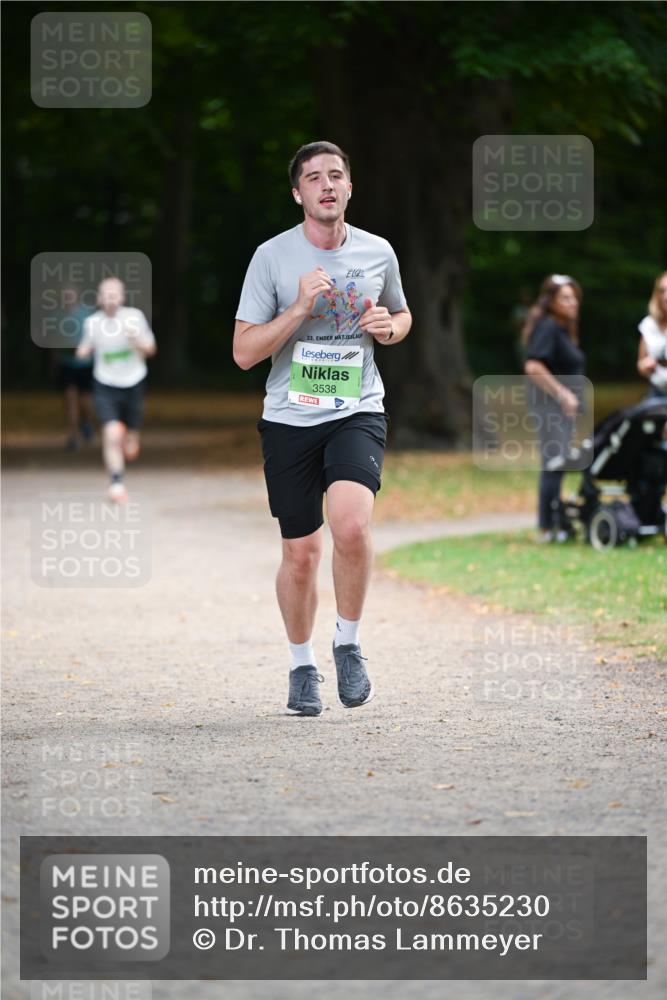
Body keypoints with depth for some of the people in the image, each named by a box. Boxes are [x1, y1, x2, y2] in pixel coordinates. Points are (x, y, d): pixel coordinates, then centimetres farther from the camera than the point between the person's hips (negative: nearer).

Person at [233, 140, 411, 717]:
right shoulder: (272, 257, -3)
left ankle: (348, 646, -2)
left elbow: (402, 315, 24)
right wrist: (300, 308, -17)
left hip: (358, 414, 0)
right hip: (290, 420, 0)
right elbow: (244, 352, -5)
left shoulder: (378, 253, 4)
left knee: (352, 526, -24)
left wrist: (389, 327, 0)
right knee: (302, 552, 4)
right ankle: (302, 668, 26)